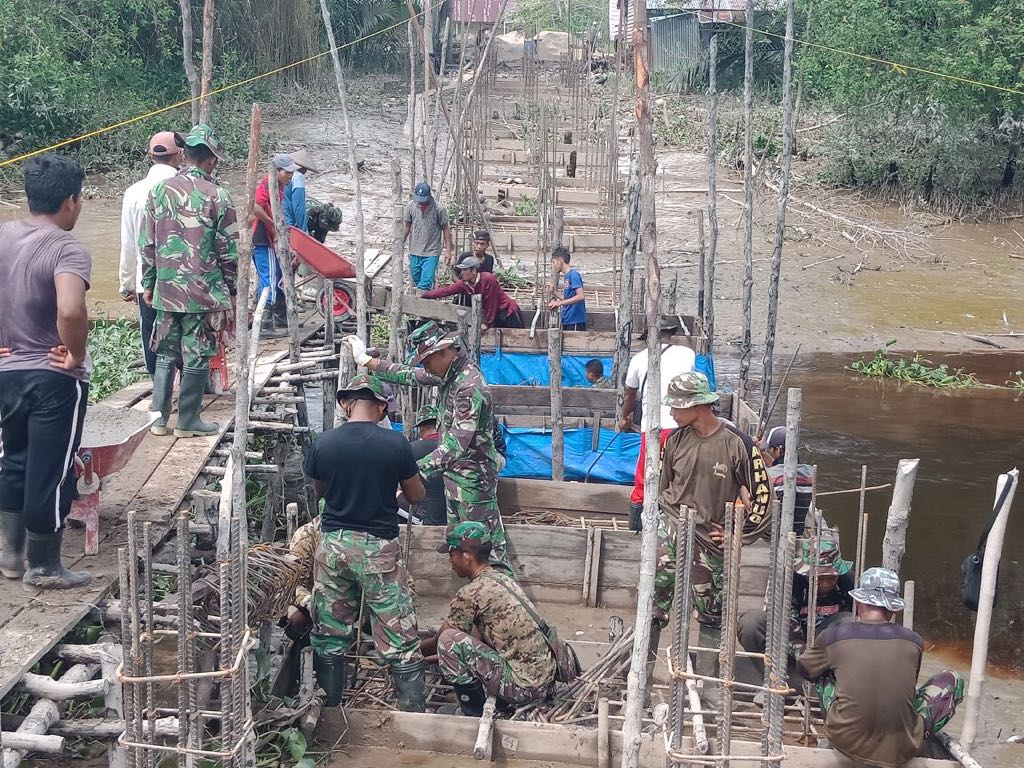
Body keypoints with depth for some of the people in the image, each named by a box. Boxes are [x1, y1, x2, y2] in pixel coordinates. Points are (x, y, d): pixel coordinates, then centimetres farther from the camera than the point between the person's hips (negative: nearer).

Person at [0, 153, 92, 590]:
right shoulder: (67, 250, -19)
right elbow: (70, 311, -36)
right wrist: (77, 356, -19)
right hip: (54, 379, -7)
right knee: (50, 473, 6)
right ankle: (43, 566, 18)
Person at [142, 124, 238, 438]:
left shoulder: (159, 191, 4)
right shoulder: (216, 195, -9)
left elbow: (148, 244, 8)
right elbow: (229, 250, -7)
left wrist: (148, 284, 17)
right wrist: (232, 290, 3)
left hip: (166, 291, 5)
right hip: (205, 291, -4)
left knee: (165, 354, 14)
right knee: (197, 356, 4)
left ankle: (160, 418, 17)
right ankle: (188, 421, 10)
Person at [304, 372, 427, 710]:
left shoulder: (323, 443, -5)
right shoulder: (395, 443, -11)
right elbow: (417, 496, 2)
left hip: (333, 544, 3)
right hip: (378, 547, -2)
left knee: (329, 635, 15)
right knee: (399, 638, 7)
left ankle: (329, 710, 25)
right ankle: (413, 713, 12)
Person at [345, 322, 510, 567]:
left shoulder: (470, 387, -28)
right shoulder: (448, 372, 1)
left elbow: (456, 445, -34)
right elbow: (410, 376, 17)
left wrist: (416, 471, -39)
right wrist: (366, 360, 20)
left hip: (473, 476, -10)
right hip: (454, 471, 10)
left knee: (486, 542, -1)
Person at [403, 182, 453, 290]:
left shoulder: (438, 209, -15)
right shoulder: (411, 206, -5)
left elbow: (446, 229, -6)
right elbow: (407, 227, 8)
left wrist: (448, 251, -7)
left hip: (431, 253, -4)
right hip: (414, 251, 4)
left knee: (425, 284, -10)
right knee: (416, 280, 14)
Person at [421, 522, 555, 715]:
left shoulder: (469, 594, -14)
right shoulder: (503, 578, 12)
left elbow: (439, 641, 0)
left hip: (523, 688, -9)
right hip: (544, 681, 9)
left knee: (448, 641, -11)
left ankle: (474, 716, 0)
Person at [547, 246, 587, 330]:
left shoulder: (573, 274, -11)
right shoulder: (566, 276, 15)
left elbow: (581, 296, -22)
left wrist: (559, 303, -21)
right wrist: (554, 292, 10)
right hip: (567, 321, 9)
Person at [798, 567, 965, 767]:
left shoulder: (834, 636, -2)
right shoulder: (913, 641, 0)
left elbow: (803, 669, 18)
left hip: (847, 742, 0)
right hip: (901, 749, 0)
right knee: (952, 679, 18)